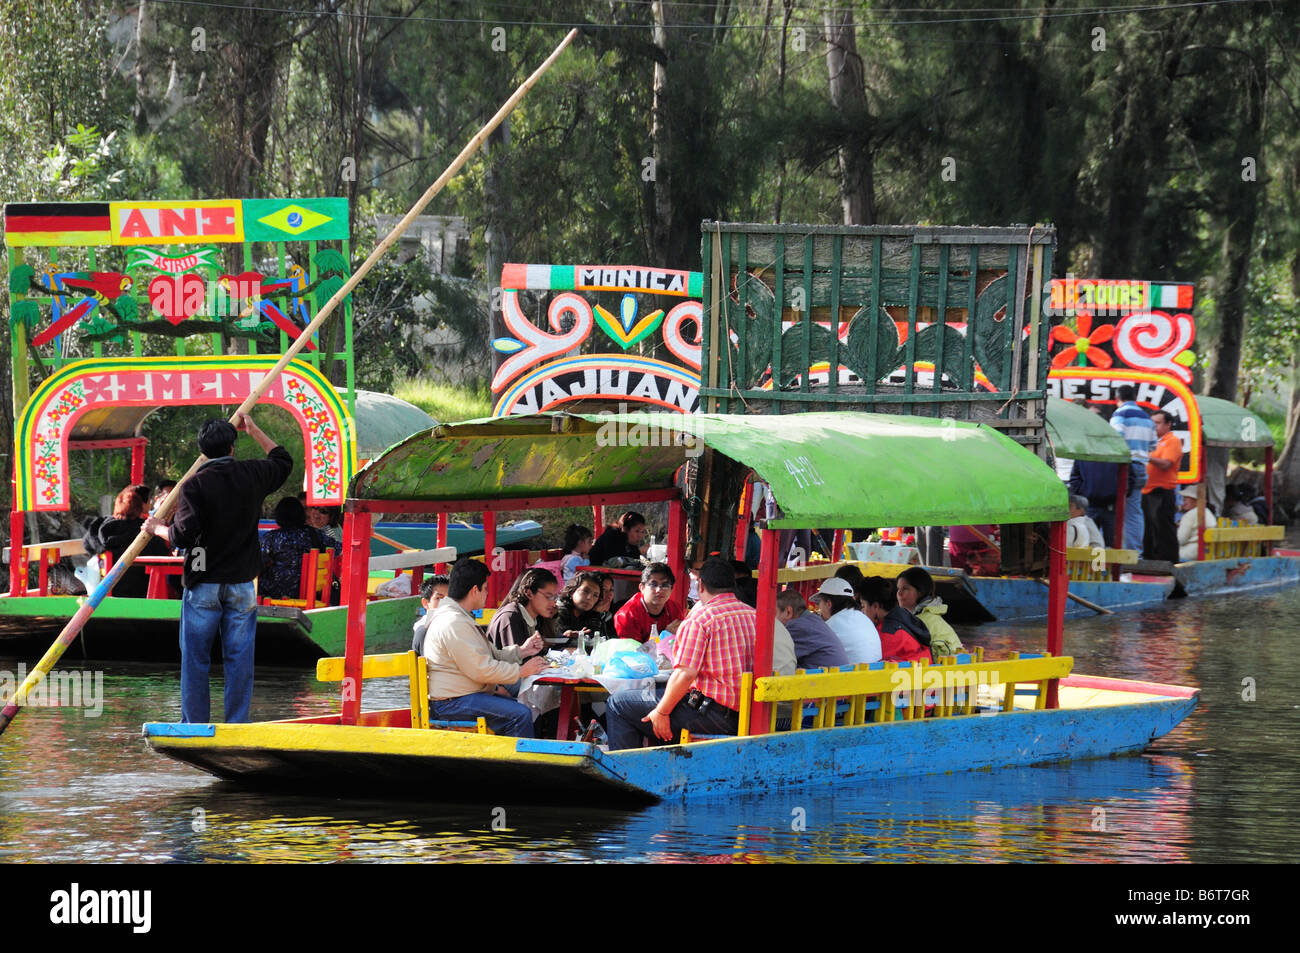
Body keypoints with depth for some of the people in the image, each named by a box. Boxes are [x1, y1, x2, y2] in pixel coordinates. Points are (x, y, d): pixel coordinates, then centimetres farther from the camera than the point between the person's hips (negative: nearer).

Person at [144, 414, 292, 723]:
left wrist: (158, 529, 2)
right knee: (239, 659, 6)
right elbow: (283, 460, 23)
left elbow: (183, 535, -17)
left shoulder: (195, 484, -11)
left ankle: (195, 724, 7)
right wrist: (254, 431, 34)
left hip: (203, 585, -3)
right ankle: (237, 725, 6)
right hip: (241, 584, 3)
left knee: (195, 659, 5)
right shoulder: (251, 475, 1)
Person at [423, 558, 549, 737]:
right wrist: (522, 671, -12)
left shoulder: (460, 618, 18)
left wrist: (521, 651, 12)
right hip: (452, 704, -11)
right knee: (520, 715, -23)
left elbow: (490, 655, 24)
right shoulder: (453, 623, -19)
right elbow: (482, 670, -22)